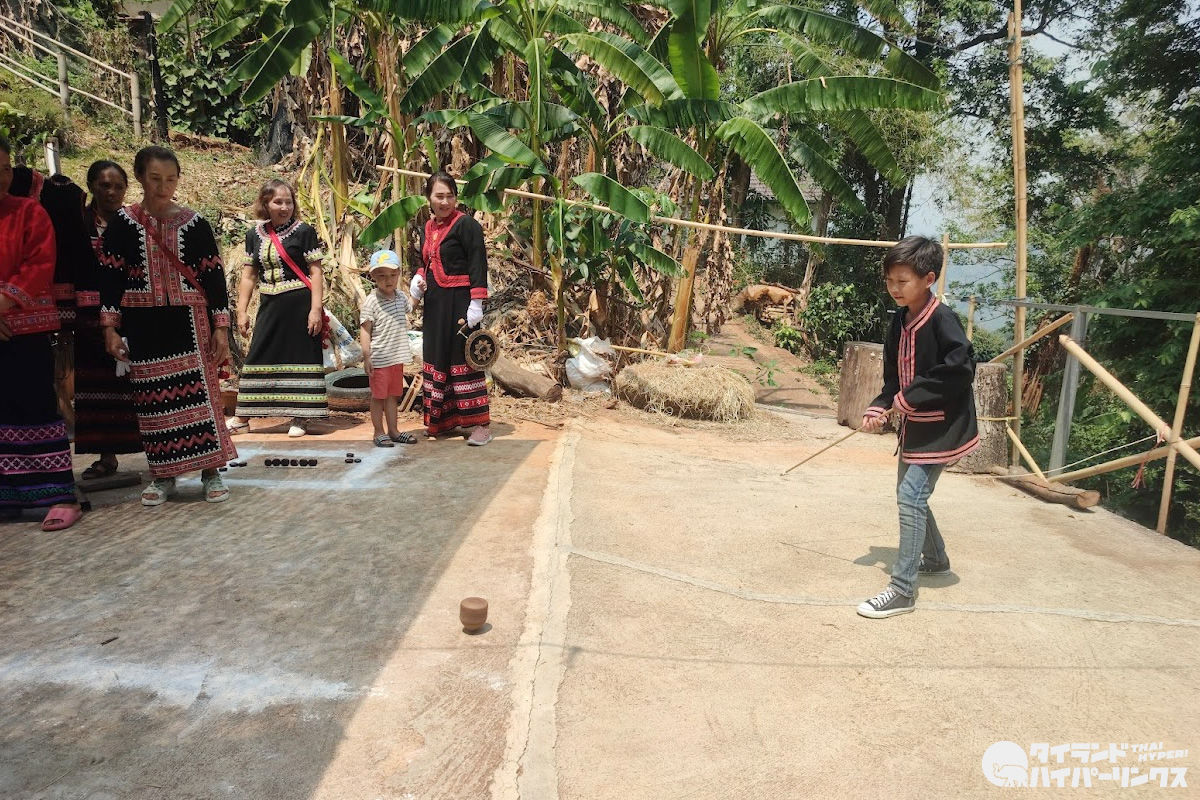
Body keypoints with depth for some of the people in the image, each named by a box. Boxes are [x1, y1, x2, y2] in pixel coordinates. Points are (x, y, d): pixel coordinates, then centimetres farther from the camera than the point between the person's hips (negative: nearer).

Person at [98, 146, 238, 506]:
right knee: (152, 399, 5)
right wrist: (110, 327, -2)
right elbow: (110, 277, 3)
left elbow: (214, 277, 2)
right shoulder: (122, 223, 2)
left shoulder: (194, 223, 2)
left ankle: (211, 472, 8)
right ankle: (163, 475, 17)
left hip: (188, 321, -1)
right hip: (143, 324, 1)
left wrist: (220, 327, -3)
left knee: (200, 393, -2)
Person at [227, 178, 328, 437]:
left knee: (301, 357, 1)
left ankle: (300, 417, 11)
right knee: (258, 358, 8)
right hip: (270, 306, 4)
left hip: (299, 305, -4)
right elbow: (249, 275, 11)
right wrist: (242, 311, 6)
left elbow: (315, 272, -7)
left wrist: (316, 309, -14)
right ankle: (242, 417, 17)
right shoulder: (255, 234, 8)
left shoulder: (303, 231, -4)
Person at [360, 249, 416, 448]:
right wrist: (366, 356, -16)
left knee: (392, 395, 14)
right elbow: (365, 330, -12)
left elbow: (411, 309, 31)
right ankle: (379, 433, 13)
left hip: (397, 357, 6)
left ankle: (393, 430, 23)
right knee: (378, 396, 4)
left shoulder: (401, 297, 7)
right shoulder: (371, 301, -12)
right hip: (379, 359, -6)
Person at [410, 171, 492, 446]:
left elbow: (478, 266, -14)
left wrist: (476, 304, -21)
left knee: (464, 357, -7)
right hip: (434, 302, 7)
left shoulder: (466, 224, -9)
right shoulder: (427, 228, 13)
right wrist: (417, 280, 1)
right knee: (437, 357, 11)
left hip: (459, 301, -7)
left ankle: (482, 424, -2)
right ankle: (442, 420, 21)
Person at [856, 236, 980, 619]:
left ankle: (903, 589, -8)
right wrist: (880, 407, -5)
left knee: (911, 496, -14)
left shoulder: (942, 320, -19)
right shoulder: (900, 321, 5)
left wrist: (911, 397, -22)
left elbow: (961, 368, -27)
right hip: (914, 424, 9)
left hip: (942, 426, -9)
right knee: (910, 494, 20)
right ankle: (936, 558, 43)